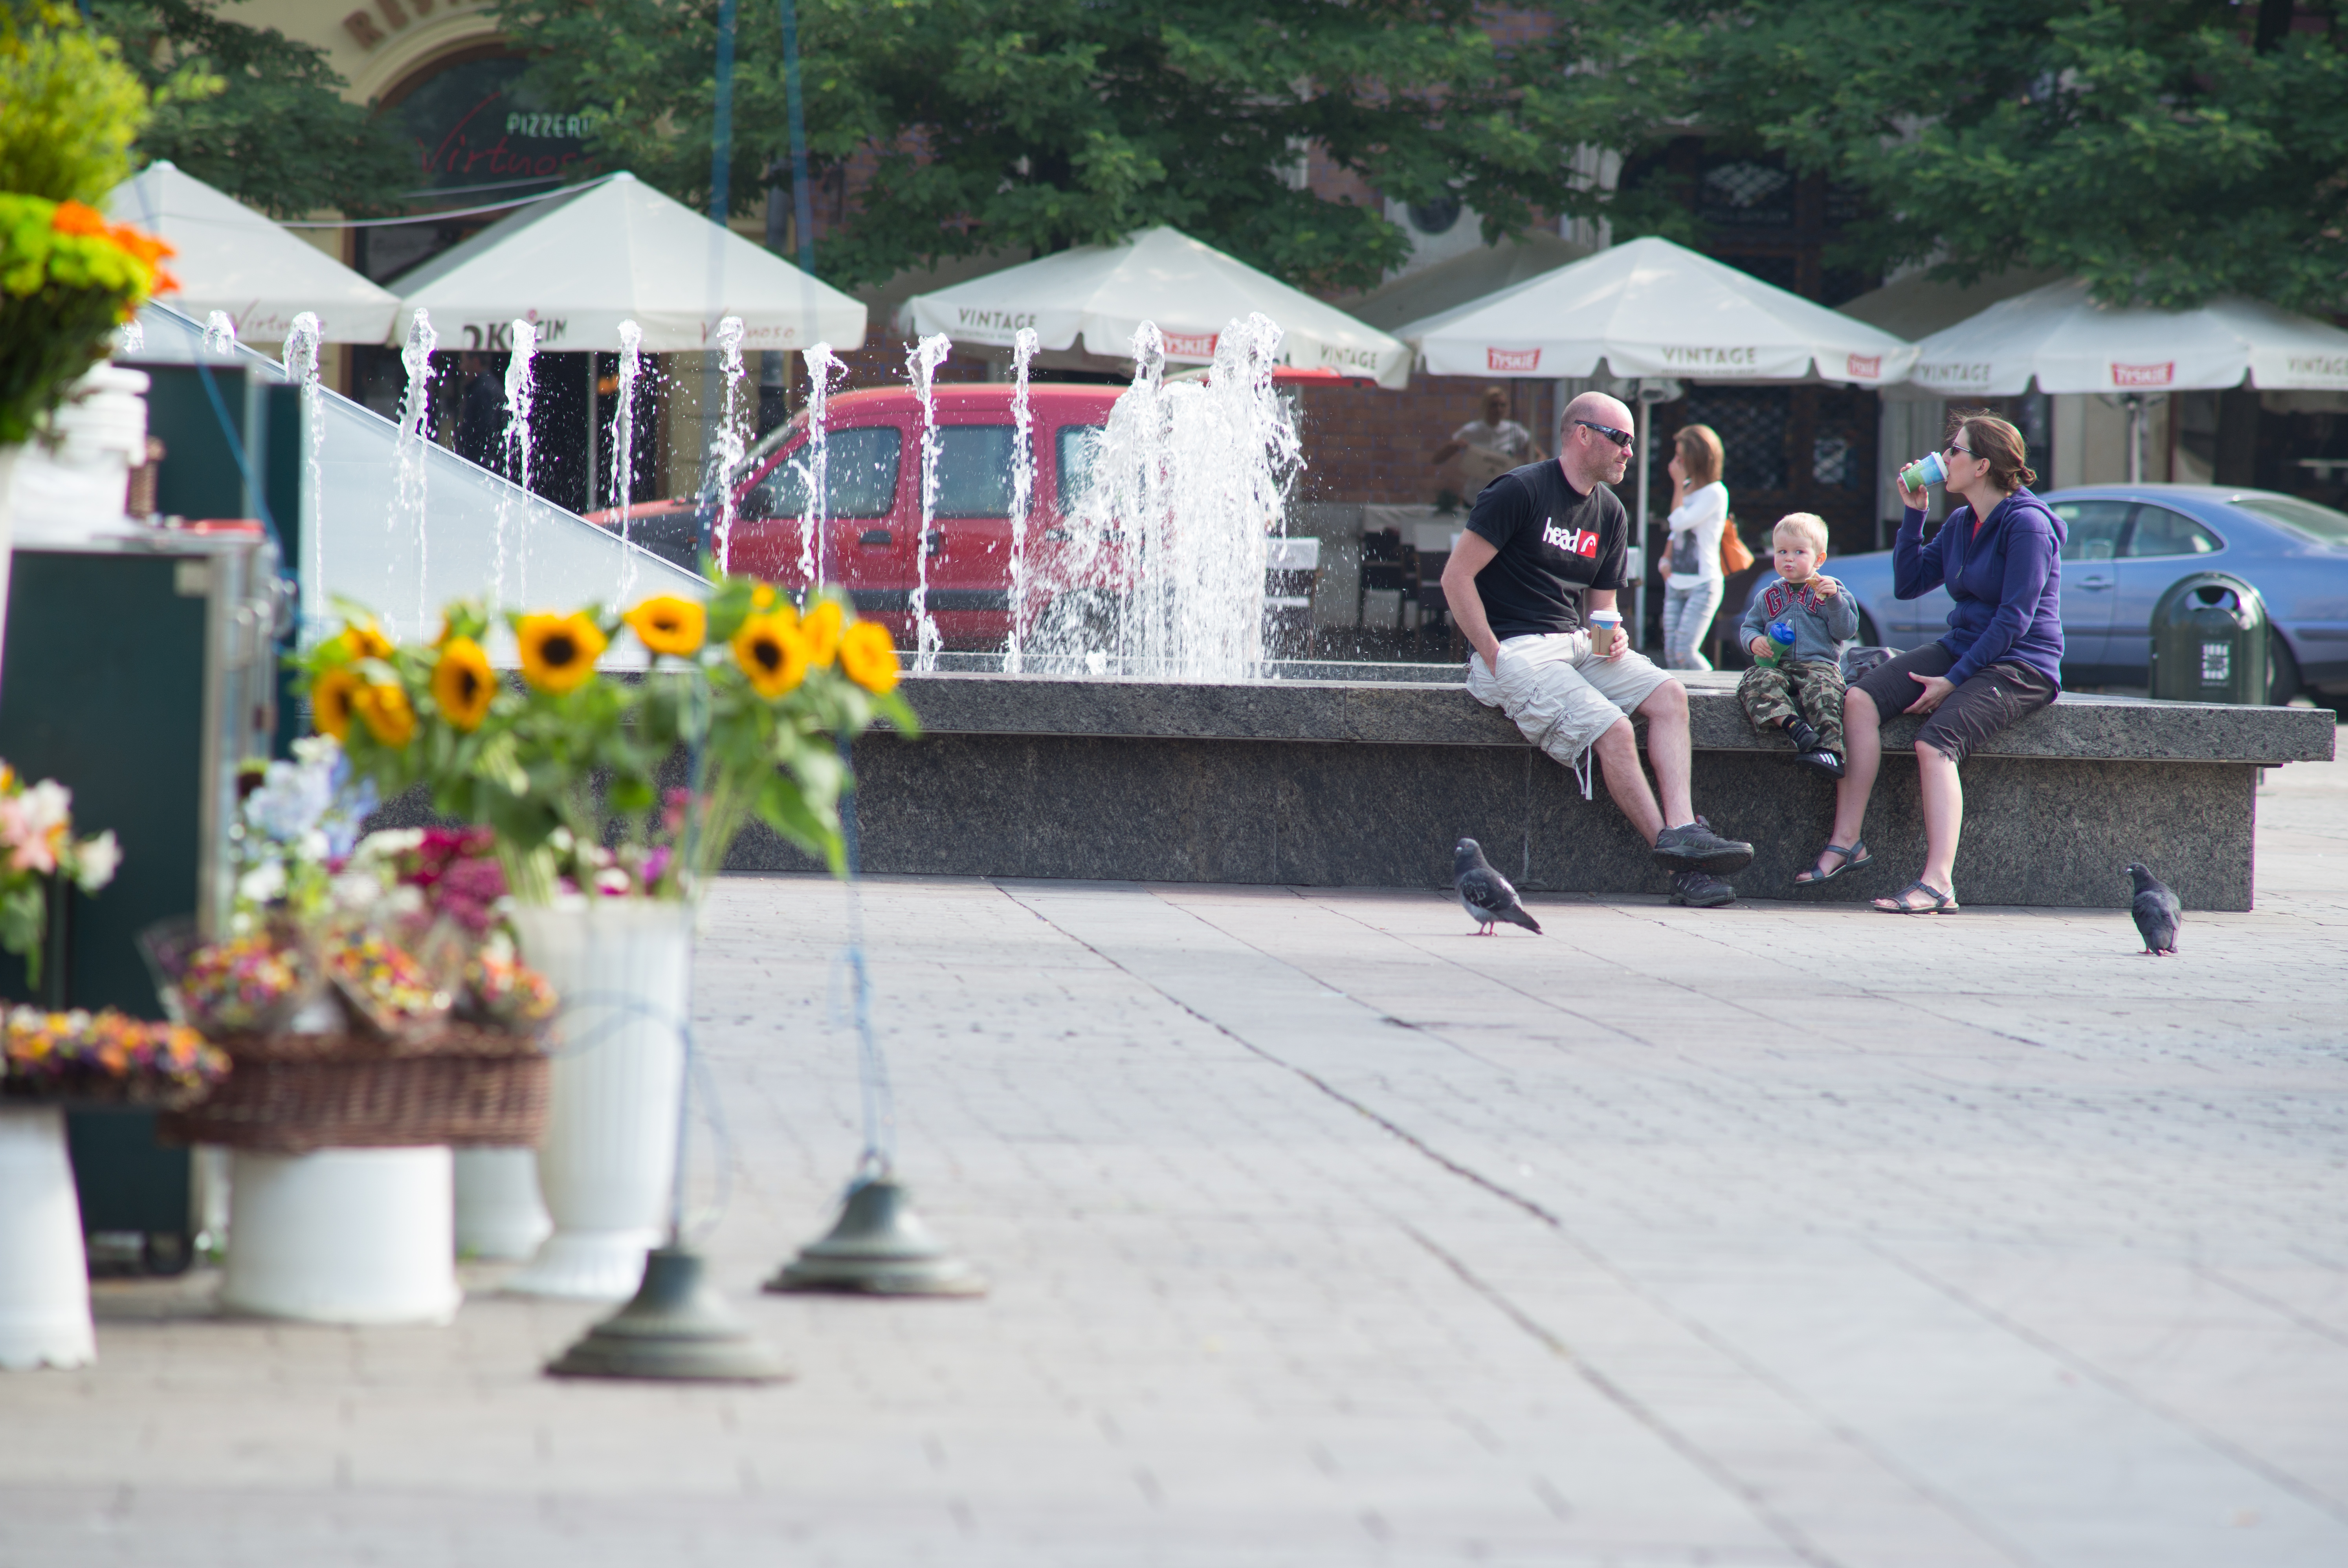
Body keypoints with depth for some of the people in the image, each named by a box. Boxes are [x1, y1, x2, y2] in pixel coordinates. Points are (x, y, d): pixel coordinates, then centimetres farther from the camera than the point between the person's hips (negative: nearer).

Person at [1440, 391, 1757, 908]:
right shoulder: (1519, 491, -9)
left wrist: (1612, 638, -3)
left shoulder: (1610, 515, 14)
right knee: (1612, 730, -25)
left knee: (1669, 696, -16)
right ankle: (1677, 865, -19)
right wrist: (1495, 658, -16)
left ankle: (1681, 828, -30)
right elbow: (1457, 577, -12)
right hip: (1514, 649, -8)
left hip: (1579, 644, 8)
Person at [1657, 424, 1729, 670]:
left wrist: (1679, 484, -9)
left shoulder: (1715, 492, -11)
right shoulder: (1686, 488, 13)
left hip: (1703, 584, -8)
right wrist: (1667, 560, 7)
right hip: (1676, 583, 8)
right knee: (1671, 654, 3)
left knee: (1685, 653, -16)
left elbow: (1680, 522, -19)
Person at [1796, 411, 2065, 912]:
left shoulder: (2026, 525, -14)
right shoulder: (1961, 524, 13)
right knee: (1860, 699, -12)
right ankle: (1845, 841, -13)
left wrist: (1953, 681, -20)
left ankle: (1938, 883, -39)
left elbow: (2015, 620, -18)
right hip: (1962, 648, 8)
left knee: (1934, 743, -31)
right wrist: (1913, 515, 6)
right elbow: (1908, 584, 17)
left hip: (2020, 665, -8)